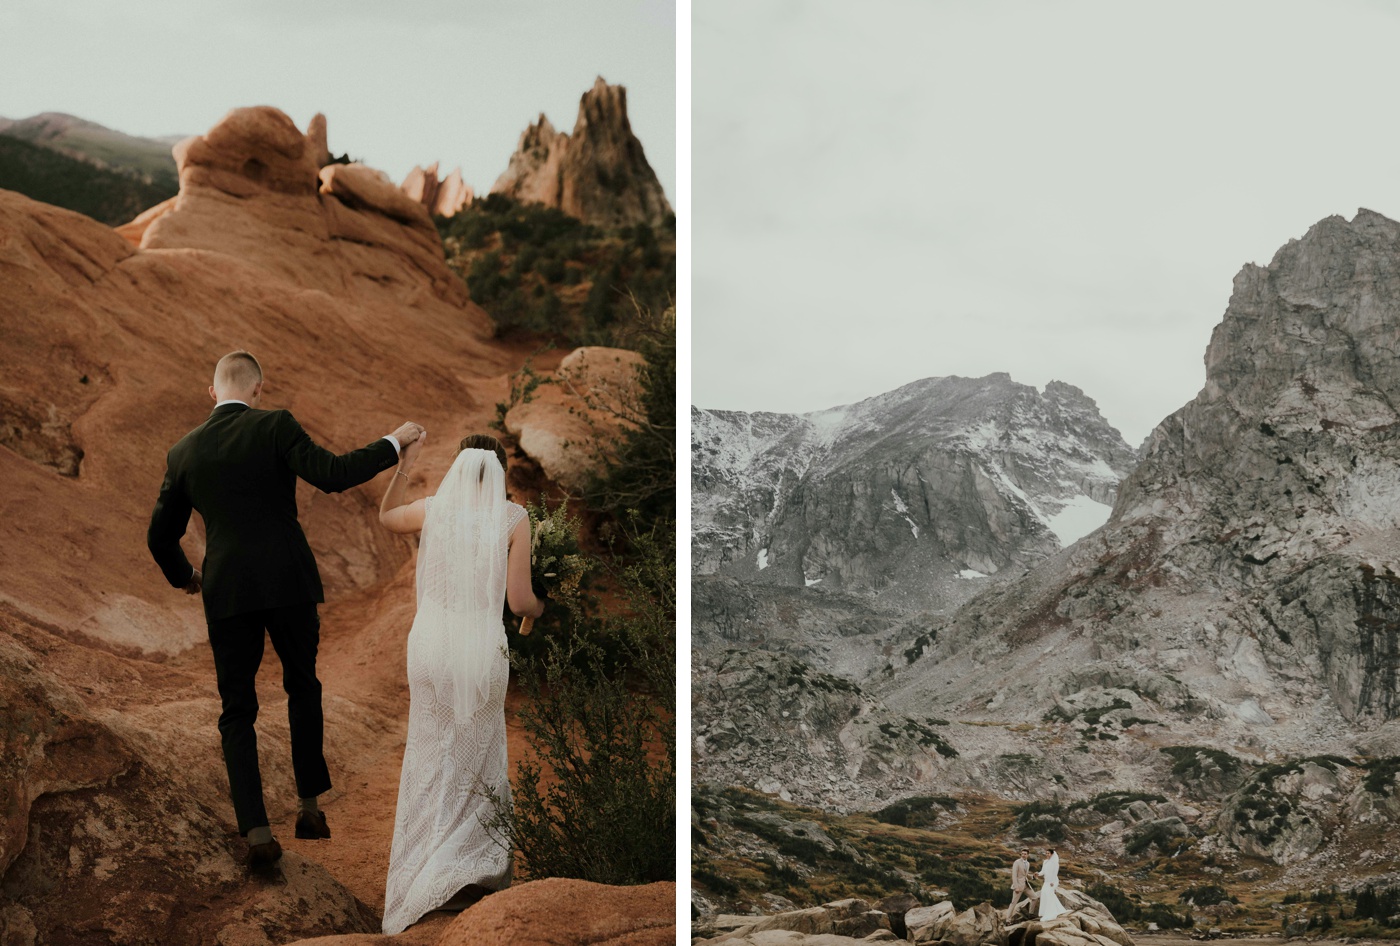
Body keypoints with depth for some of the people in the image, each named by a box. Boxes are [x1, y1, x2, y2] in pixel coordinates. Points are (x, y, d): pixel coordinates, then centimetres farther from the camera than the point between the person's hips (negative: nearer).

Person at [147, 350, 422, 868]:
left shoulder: (183, 452, 8)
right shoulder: (275, 426, -4)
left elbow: (160, 537, 14)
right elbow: (332, 474, -17)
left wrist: (184, 576, 34)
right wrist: (393, 443, -5)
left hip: (226, 593, 2)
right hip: (289, 583, -1)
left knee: (237, 712, 9)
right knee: (302, 688, 20)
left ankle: (256, 832, -2)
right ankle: (309, 805, 23)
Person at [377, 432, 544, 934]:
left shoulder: (432, 508, -1)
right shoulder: (514, 518, -7)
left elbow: (385, 515, 23)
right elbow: (519, 600, -6)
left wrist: (404, 464, 26)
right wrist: (545, 609, 14)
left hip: (430, 645, 2)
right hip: (482, 648, -2)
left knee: (431, 755, 14)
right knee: (477, 755, 15)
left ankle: (428, 876, 20)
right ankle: (473, 867, 18)